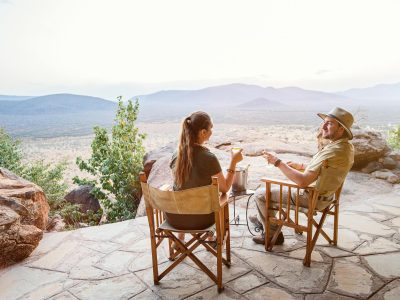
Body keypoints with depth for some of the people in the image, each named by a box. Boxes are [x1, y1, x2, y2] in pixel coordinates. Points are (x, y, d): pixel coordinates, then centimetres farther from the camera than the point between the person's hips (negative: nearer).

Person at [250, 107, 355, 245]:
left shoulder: (333, 151, -31)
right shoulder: (347, 146, 0)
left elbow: (303, 181, -33)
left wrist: (278, 162, -26)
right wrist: (301, 166, 11)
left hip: (311, 199, -10)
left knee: (260, 193, -2)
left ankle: (273, 234, 14)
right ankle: (263, 218, 38)